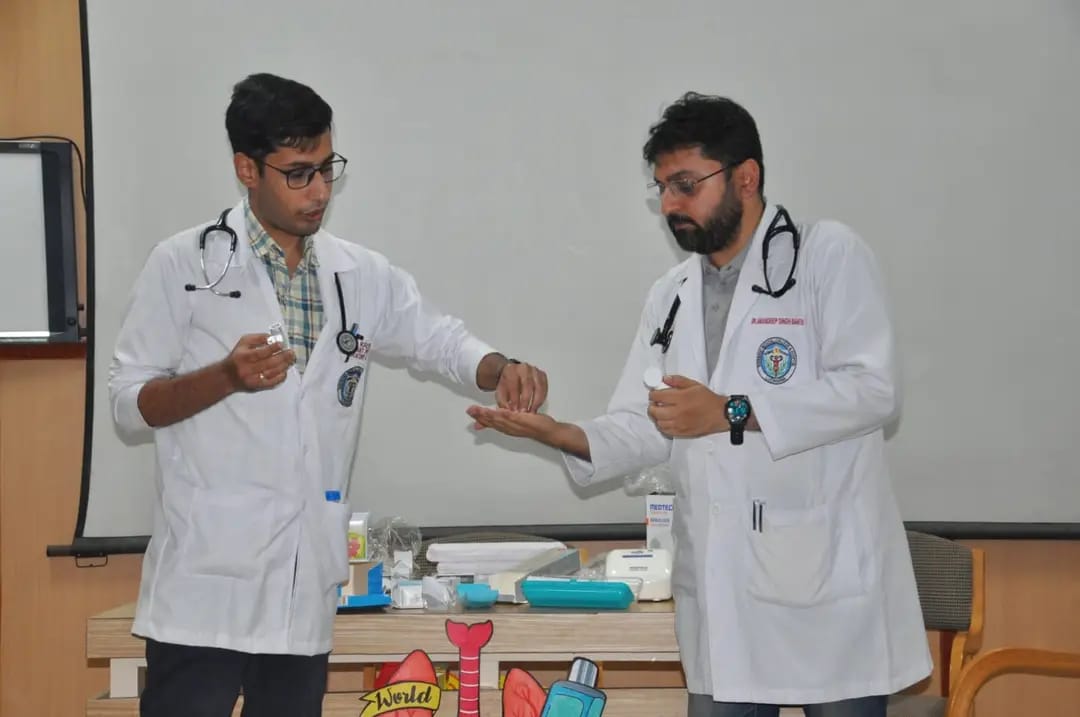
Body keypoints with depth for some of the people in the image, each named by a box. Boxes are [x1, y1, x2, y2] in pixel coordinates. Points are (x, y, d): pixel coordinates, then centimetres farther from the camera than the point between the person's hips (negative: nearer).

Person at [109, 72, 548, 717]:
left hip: (306, 593, 5)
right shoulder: (185, 265, -2)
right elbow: (128, 407, -1)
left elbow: (441, 340, 19)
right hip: (208, 585, -4)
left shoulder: (361, 275, 11)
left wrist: (500, 369, -4)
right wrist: (226, 376, -18)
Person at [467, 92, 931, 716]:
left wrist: (731, 413, -20)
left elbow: (871, 389, -15)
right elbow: (643, 429, 13)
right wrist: (563, 435, -8)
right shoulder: (671, 297, 16)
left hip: (825, 576, -5)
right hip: (721, 592, 6)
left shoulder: (830, 257, -4)